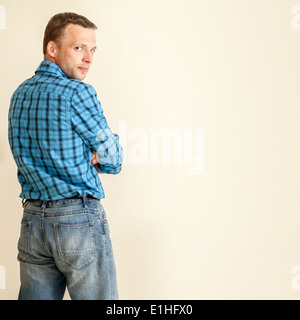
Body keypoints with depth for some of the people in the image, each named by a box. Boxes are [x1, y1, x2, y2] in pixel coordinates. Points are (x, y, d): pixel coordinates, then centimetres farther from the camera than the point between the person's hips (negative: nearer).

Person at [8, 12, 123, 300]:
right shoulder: (77, 93, -13)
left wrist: (88, 157, 3)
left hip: (32, 219, 8)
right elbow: (113, 159, -5)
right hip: (79, 219, -7)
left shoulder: (19, 95, 11)